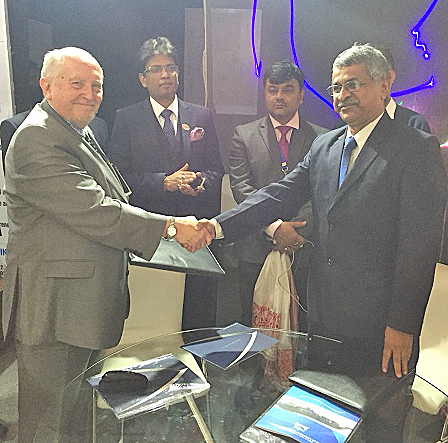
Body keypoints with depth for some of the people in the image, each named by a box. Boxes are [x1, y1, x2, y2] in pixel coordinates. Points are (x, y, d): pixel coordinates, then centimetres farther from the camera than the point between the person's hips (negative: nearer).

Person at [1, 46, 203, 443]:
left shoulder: (81, 131, 15)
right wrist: (169, 226, -23)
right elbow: (93, 211, -26)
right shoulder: (37, 138, -18)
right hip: (55, 307, -10)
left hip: (88, 301, 10)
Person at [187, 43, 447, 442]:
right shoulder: (324, 146, 10)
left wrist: (402, 324, -16)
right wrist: (218, 225, -11)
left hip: (379, 320, -5)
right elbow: (280, 195, 2)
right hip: (325, 313, 6)